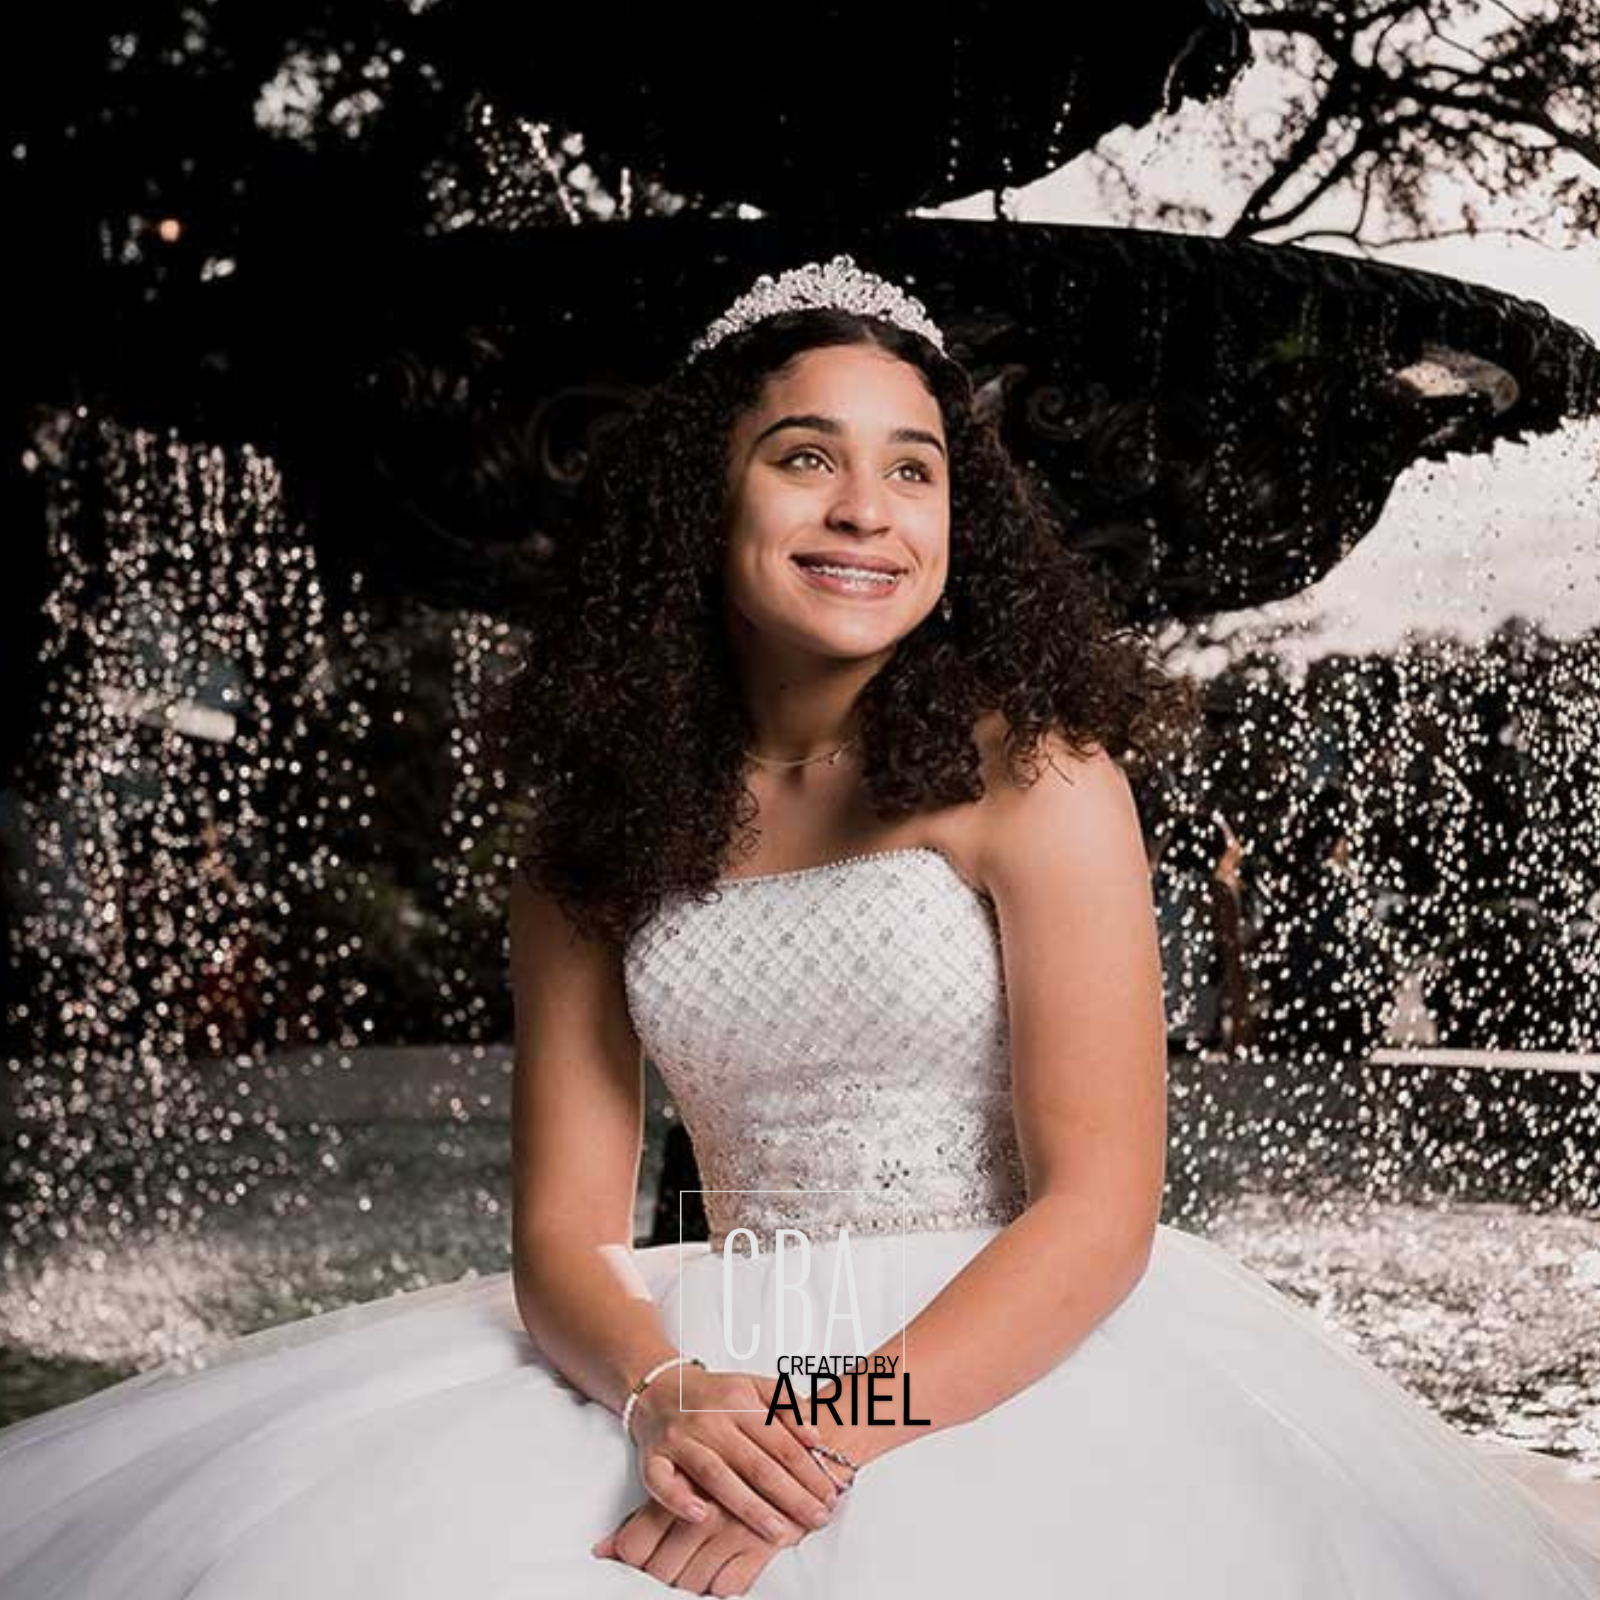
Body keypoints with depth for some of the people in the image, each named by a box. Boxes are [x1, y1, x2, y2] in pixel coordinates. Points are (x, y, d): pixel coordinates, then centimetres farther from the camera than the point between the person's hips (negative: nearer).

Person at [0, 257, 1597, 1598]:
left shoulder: (1033, 773, -4)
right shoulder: (595, 825, 7)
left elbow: (1101, 1205, -9)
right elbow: (562, 1225, 3)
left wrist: (841, 1438, -21)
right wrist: (660, 1390, -18)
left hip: (1006, 1359, -2)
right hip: (717, 1365, 3)